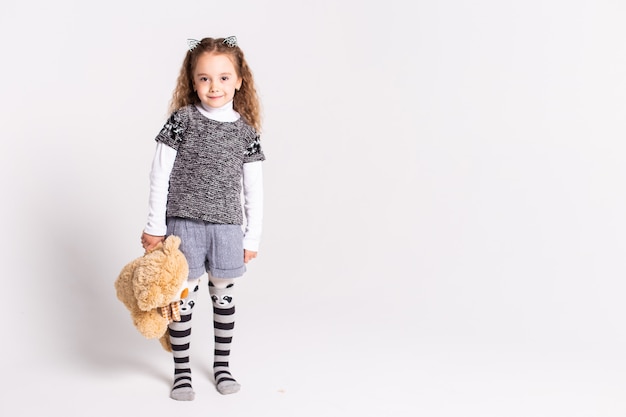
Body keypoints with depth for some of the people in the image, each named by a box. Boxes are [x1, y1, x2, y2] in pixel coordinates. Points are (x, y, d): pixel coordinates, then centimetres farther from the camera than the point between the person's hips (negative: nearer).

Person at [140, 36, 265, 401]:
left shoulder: (246, 131, 2)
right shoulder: (182, 120, -4)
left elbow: (254, 190, 6)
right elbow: (159, 175, -2)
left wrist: (253, 237, 6)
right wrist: (154, 226, -3)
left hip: (227, 227, 2)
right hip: (184, 224, -2)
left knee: (224, 294, 12)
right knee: (184, 296, 4)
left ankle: (222, 364, 29)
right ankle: (182, 370, 19)